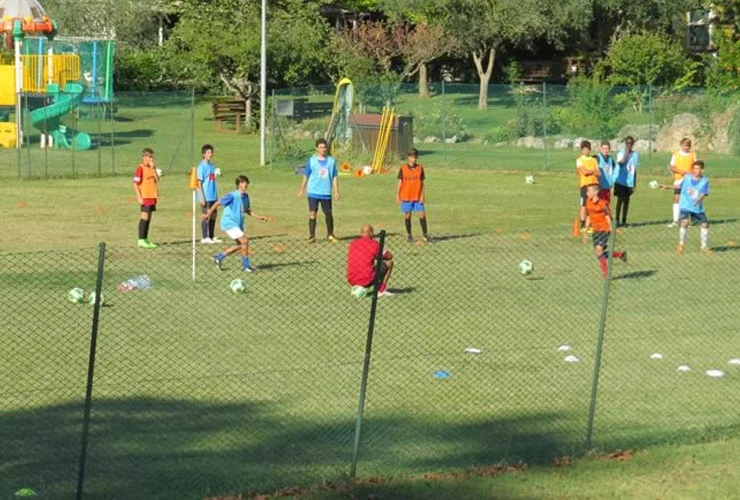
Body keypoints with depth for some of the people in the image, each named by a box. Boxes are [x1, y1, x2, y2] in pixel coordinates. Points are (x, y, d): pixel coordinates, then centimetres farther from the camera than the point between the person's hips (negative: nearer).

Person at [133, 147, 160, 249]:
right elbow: (135, 183, -12)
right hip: (145, 197, -7)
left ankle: (145, 239, 14)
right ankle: (141, 240, -7)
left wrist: (153, 169, -5)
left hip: (152, 196, 7)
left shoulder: (151, 168, 13)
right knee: (144, 217, -9)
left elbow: (157, 180, 4)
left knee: (148, 218, 9)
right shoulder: (140, 168, -9)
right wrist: (139, 197, -17)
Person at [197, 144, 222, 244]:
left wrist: (216, 196, 15)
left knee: (213, 215, 11)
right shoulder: (202, 166, -9)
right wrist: (202, 198, -16)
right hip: (206, 197, -7)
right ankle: (205, 238, 4)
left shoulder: (212, 166, 12)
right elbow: (199, 183, -11)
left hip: (213, 197, 7)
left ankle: (212, 237, 19)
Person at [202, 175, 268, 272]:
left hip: (238, 224, 9)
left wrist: (258, 217, 10)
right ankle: (246, 266, -5)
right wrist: (208, 215, -8)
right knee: (245, 240, -16)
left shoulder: (245, 197, 4)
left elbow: (247, 210, 19)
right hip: (229, 223, -9)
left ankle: (219, 257, 27)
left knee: (240, 245, 13)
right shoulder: (232, 196, -18)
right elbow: (217, 203, -11)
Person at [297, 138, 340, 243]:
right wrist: (301, 190, 7)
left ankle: (330, 235, 24)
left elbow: (335, 177, 7)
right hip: (313, 192, -1)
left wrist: (336, 191, 2)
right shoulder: (311, 161, 0)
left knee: (329, 214, 7)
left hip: (326, 193, 1)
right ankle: (312, 236, 0)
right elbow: (306, 176, 6)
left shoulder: (331, 161, 3)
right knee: (312, 213, -4)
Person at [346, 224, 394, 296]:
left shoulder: (352, 243, 11)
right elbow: (390, 256, 13)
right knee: (389, 262, 12)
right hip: (367, 281, -6)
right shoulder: (374, 244, -2)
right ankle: (381, 290, 4)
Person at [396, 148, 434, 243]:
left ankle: (425, 234, 7)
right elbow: (400, 183, 2)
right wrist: (397, 196, -1)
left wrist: (422, 196, -3)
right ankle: (409, 235, 16)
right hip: (406, 197, -1)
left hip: (417, 197, 1)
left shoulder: (420, 168, 3)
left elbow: (422, 183, 4)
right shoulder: (403, 168, -1)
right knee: (407, 215, 4)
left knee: (422, 215, -4)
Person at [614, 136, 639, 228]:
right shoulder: (621, 153, -4)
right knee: (620, 200, -6)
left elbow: (635, 170, 12)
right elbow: (621, 162, -25)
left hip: (630, 182, 4)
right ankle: (617, 219, 0)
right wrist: (627, 151, -18)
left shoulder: (635, 155, 8)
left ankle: (623, 221, 12)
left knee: (626, 201, 6)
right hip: (620, 181, -4)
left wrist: (634, 184, 11)